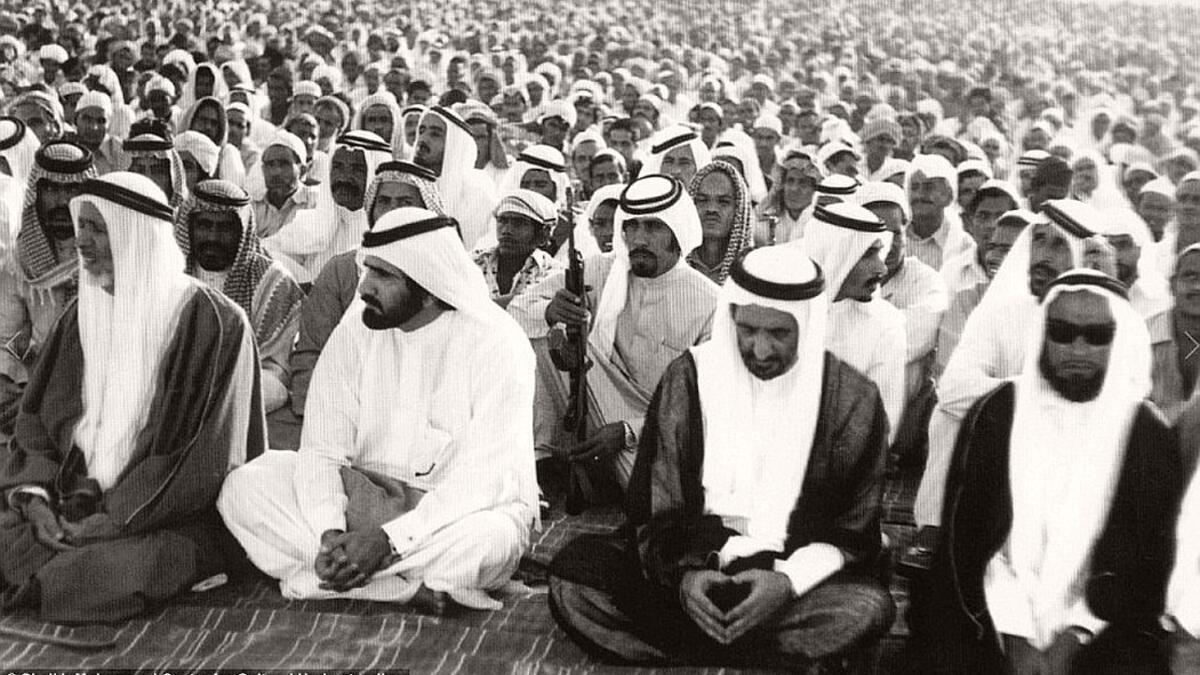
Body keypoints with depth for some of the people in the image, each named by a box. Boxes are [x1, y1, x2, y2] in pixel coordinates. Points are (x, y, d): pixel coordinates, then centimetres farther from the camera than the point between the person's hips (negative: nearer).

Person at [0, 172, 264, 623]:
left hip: (175, 517, -4)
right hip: (74, 507, 4)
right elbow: (37, 416, 11)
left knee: (102, 570, -31)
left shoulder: (211, 321, -10)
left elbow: (201, 454, -13)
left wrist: (108, 520, -16)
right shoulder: (83, 314, 10)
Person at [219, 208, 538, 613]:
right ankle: (416, 587, -23)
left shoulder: (495, 342, -16)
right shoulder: (354, 333, -3)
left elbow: (489, 477, -22)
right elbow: (322, 448, -8)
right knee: (243, 488, -16)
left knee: (489, 539, -39)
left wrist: (387, 540, -31)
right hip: (364, 496, 5)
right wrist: (330, 532, -29)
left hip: (462, 510, -4)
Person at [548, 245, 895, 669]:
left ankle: (680, 653, -23)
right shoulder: (689, 377, 2)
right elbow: (653, 504, 3)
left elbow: (854, 532, 1)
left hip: (793, 572, -1)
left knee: (869, 608, -33)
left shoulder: (852, 399, -1)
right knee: (571, 571, -23)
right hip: (689, 566, 1)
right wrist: (683, 571, -18)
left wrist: (789, 582, -19)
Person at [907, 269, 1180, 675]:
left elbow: (1148, 556, 0)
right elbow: (964, 533, -1)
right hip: (994, 616, 0)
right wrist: (1014, 634, -11)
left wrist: (1074, 635, -11)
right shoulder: (995, 413, 2)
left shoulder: (1148, 433, 3)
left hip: (1102, 625, 0)